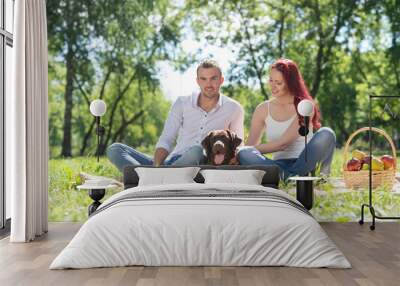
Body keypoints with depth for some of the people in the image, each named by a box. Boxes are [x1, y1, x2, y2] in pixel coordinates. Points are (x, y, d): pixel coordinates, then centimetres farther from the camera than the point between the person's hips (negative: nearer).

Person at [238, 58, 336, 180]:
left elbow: (283, 143, -13)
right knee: (244, 154, -29)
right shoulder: (263, 109, 7)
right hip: (279, 164, 2)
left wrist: (255, 149, -15)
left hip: (304, 164, -1)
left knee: (326, 134, -29)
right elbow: (250, 145, 4)